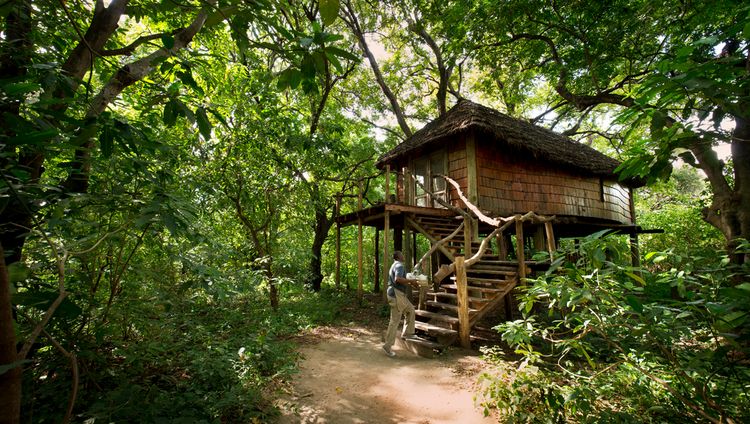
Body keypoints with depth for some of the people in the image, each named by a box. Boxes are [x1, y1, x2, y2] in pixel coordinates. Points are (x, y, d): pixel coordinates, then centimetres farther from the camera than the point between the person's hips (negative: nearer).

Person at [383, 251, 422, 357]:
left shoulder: (395, 266, 18)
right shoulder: (399, 266, -14)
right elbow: (398, 279, -32)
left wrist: (411, 283, 18)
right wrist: (411, 280, -19)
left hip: (399, 295, 10)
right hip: (397, 295, -10)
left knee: (410, 309, 20)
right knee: (395, 320, -4)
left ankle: (407, 333, 24)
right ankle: (388, 345, 3)